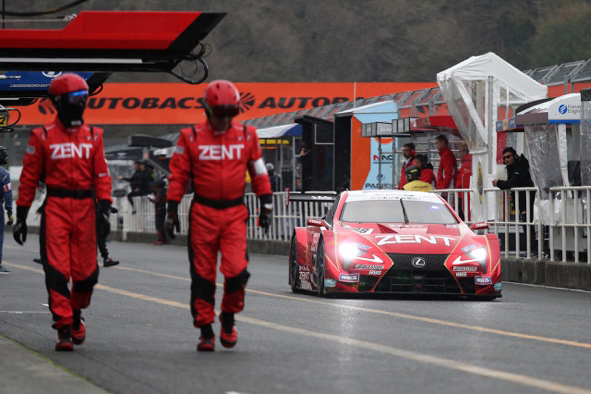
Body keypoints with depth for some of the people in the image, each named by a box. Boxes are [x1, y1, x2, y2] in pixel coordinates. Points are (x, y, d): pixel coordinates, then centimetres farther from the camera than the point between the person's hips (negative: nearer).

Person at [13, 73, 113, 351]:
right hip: (55, 207, -2)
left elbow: (102, 176, 9)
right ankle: (64, 328, -6)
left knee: (86, 272, 4)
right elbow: (29, 178, 5)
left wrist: (104, 209, -4)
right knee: (57, 271, -9)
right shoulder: (43, 137, 2)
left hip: (84, 208, 3)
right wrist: (21, 216, 4)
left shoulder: (93, 137, 10)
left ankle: (75, 313, 30)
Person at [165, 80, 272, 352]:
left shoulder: (246, 137, 6)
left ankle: (228, 319, 11)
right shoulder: (191, 138, 0)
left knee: (236, 270, -13)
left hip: (234, 213, 1)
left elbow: (259, 173, 15)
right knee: (203, 275, 3)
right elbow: (178, 175, 4)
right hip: (202, 214, -1)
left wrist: (266, 205, 13)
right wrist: (172, 209, 1)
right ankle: (205, 331, 12)